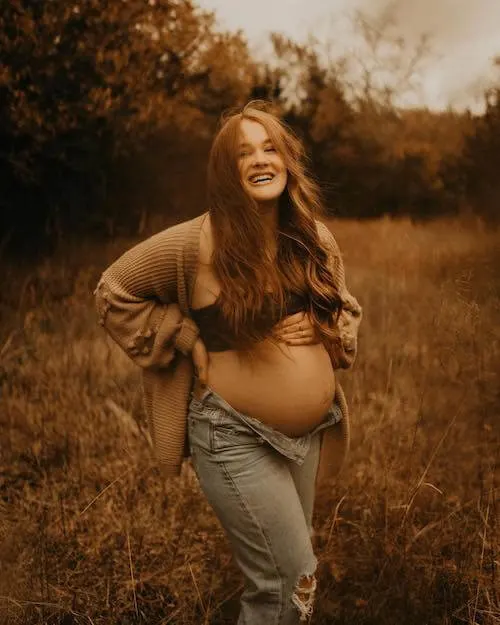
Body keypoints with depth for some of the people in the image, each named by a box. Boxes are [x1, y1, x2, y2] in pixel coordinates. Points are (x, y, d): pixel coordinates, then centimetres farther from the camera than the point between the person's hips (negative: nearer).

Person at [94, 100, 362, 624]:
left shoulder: (317, 240, 0)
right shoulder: (196, 242, -16)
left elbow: (345, 308, 17)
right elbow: (113, 292, -5)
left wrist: (327, 332, -5)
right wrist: (189, 341, -11)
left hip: (311, 432, 6)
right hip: (235, 435, -6)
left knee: (284, 569, 22)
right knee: (293, 583, -3)